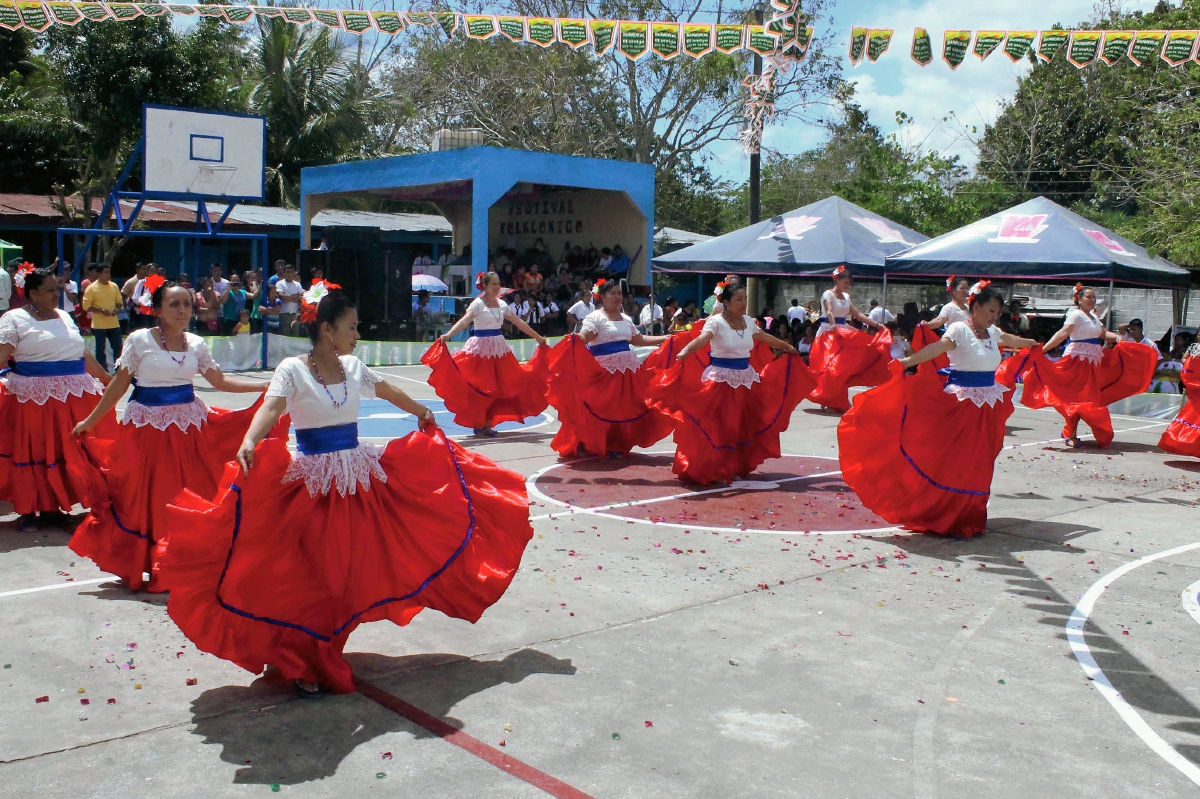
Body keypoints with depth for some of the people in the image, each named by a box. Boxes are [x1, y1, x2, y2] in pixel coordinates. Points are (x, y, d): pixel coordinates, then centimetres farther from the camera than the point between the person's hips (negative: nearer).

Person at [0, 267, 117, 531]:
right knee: (33, 452, 1)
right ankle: (28, 511, 12)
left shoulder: (64, 317, 14)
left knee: (65, 450, 10)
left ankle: (52, 505, 23)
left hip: (73, 396, 6)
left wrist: (106, 378, 25)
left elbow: (83, 354, 21)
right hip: (33, 397, -6)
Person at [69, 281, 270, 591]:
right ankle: (147, 566, 14)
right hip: (148, 426, -4)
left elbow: (220, 381, 10)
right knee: (149, 500, 1)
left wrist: (267, 385, 3)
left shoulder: (196, 343, 6)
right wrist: (90, 421, -1)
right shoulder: (140, 340, -6)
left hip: (189, 426, 4)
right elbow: (119, 385, -2)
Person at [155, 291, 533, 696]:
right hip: (311, 484, -6)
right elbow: (272, 408, -26)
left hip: (358, 481, 6)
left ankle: (325, 655, 29)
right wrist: (249, 442, -46)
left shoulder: (354, 368, 6)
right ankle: (303, 663, 15)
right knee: (309, 575, -1)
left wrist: (423, 414, 39)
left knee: (351, 570, 11)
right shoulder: (293, 369, -10)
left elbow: (390, 393, 23)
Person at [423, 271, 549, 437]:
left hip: (499, 348, 6)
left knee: (496, 387, 5)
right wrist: (448, 334, -40)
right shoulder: (478, 303, -9)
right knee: (479, 387, -3)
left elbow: (519, 322, 18)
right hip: (480, 348, -6)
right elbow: (464, 321, -24)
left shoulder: (502, 304, 9)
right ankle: (478, 424, 9)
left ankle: (488, 423, 14)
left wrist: (538, 337, 22)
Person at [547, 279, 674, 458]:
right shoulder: (595, 317, -6)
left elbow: (638, 340, 23)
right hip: (603, 370, -7)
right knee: (600, 408, -9)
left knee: (623, 408, 8)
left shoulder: (626, 319, 16)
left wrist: (665, 339, 22)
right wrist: (576, 338, -43)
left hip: (627, 369, 7)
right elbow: (583, 337, -19)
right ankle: (587, 444, 3)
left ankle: (616, 446, 19)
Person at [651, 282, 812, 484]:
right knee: (718, 427, -6)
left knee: (742, 427, 12)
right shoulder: (716, 322, -12)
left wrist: (787, 347, 40)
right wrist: (686, 350, -50)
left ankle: (736, 468, 25)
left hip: (745, 380, 7)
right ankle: (715, 470, 4)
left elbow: (765, 338, 26)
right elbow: (702, 339, -30)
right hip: (721, 381, -7)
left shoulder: (748, 321, 8)